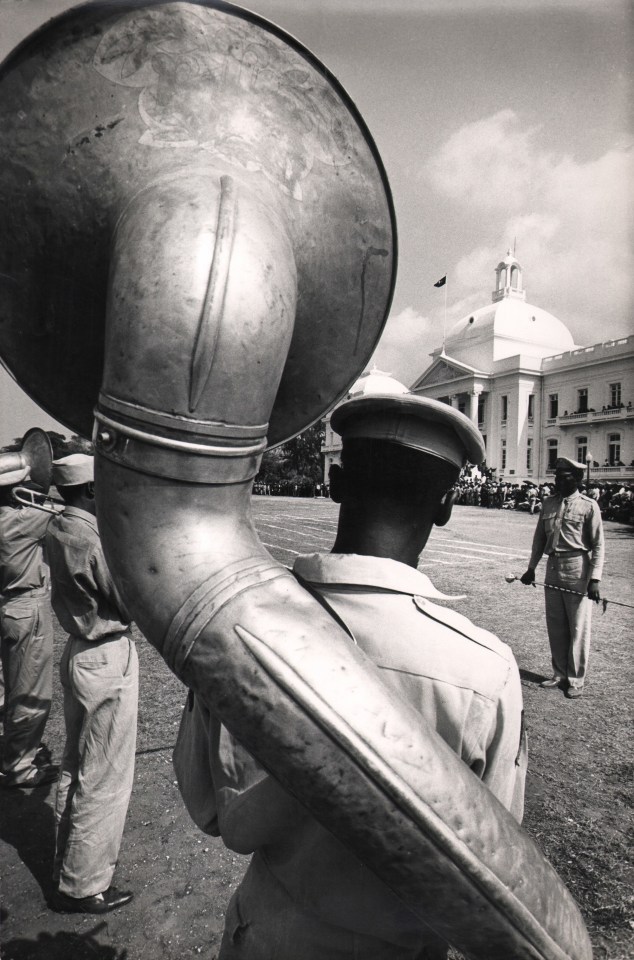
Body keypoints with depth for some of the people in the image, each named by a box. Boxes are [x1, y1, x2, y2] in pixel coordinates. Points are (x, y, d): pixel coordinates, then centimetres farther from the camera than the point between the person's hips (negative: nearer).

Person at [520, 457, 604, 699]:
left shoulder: (588, 506, -5)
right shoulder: (548, 504, 8)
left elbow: (598, 545, -7)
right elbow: (539, 538, 14)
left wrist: (594, 579, -13)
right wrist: (531, 568, 12)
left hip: (578, 570, -5)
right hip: (553, 568, 5)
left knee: (578, 627, 3)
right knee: (555, 625, 12)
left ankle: (575, 680, 18)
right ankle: (560, 674, 27)